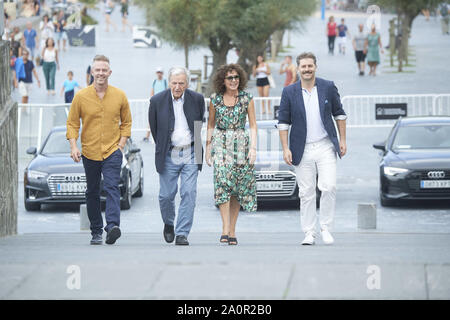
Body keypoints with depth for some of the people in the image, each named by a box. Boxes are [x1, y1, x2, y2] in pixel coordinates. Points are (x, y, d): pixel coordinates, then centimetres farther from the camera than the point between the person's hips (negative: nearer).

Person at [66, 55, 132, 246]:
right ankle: (96, 232, 18)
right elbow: (72, 123, 5)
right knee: (92, 193, 9)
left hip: (112, 151, -1)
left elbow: (126, 122, 13)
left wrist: (121, 144, 1)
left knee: (112, 188, -18)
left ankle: (113, 226, -29)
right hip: (90, 152, 1)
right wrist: (73, 146, -8)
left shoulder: (119, 96, 2)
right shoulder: (81, 96, 0)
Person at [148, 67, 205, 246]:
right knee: (166, 195, 3)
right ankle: (168, 224, 31)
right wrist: (162, 148, 11)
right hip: (169, 155, 0)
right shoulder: (157, 101, -5)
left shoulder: (197, 99, -2)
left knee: (189, 194, -7)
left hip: (190, 154, 0)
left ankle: (182, 234, -3)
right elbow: (154, 127, 8)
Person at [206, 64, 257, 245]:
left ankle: (232, 230, 9)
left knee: (238, 188, 0)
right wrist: (208, 148, 10)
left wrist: (253, 148, -5)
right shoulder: (215, 99, 5)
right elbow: (210, 125, 13)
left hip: (241, 144, 1)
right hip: (220, 144, -1)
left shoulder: (246, 99, 3)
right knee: (222, 183, -16)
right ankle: (225, 230, -19)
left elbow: (253, 125, 4)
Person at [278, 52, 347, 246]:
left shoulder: (328, 87, 3)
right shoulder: (289, 92, 1)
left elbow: (339, 114, 11)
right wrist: (285, 148, -3)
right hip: (303, 150, 0)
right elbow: (283, 122, 4)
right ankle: (309, 233, 8)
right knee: (306, 193, 2)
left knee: (329, 187, -11)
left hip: (325, 147, 0)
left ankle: (325, 227, 4)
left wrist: (342, 140, 7)